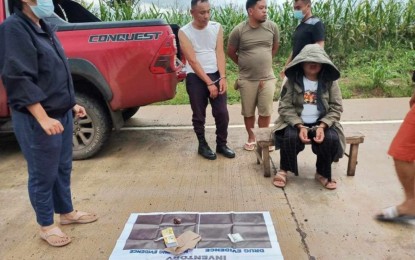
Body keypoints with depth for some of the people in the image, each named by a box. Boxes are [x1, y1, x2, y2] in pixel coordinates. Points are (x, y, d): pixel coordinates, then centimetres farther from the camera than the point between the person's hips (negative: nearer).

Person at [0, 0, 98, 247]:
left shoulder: (44, 27, 12)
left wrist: (72, 104, 18)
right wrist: (43, 118, -26)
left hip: (62, 113, 9)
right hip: (37, 119, -8)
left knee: (63, 168, 18)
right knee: (43, 175, 5)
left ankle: (67, 212, 34)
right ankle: (47, 226, 21)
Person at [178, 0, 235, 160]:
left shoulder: (217, 27, 2)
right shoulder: (184, 32, -8)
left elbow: (220, 53, -3)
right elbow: (192, 60, -13)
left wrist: (222, 77, -15)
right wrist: (209, 83, -17)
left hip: (216, 75, 3)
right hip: (195, 78, -2)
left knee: (222, 113, 2)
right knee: (199, 115, 5)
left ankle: (221, 144, 19)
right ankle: (202, 145, 23)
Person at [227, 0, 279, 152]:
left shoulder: (272, 27, -2)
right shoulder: (239, 30, -9)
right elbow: (231, 52, 5)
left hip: (267, 78, 1)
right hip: (247, 79, -1)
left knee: (265, 112, 5)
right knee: (248, 112, 10)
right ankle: (251, 138, 29)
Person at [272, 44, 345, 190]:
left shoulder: (330, 81, -1)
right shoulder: (292, 81, -5)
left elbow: (336, 108, -3)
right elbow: (285, 107, -9)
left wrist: (322, 126, -20)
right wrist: (300, 126, -23)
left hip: (322, 122, 1)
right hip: (296, 122, -1)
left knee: (331, 139, -28)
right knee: (290, 137, -32)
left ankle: (323, 173, 0)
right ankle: (283, 170, -4)